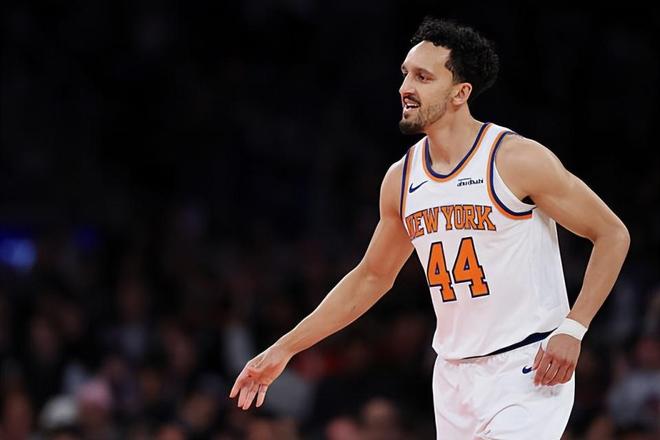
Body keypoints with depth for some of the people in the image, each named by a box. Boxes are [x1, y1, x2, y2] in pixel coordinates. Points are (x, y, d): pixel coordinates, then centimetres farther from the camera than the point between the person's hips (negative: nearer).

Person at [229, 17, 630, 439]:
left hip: (526, 373, -6)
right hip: (455, 374, 6)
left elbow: (613, 234, -6)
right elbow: (372, 277, 20)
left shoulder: (518, 160, -11)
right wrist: (284, 349, 17)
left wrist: (572, 329, -15)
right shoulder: (400, 179, 7)